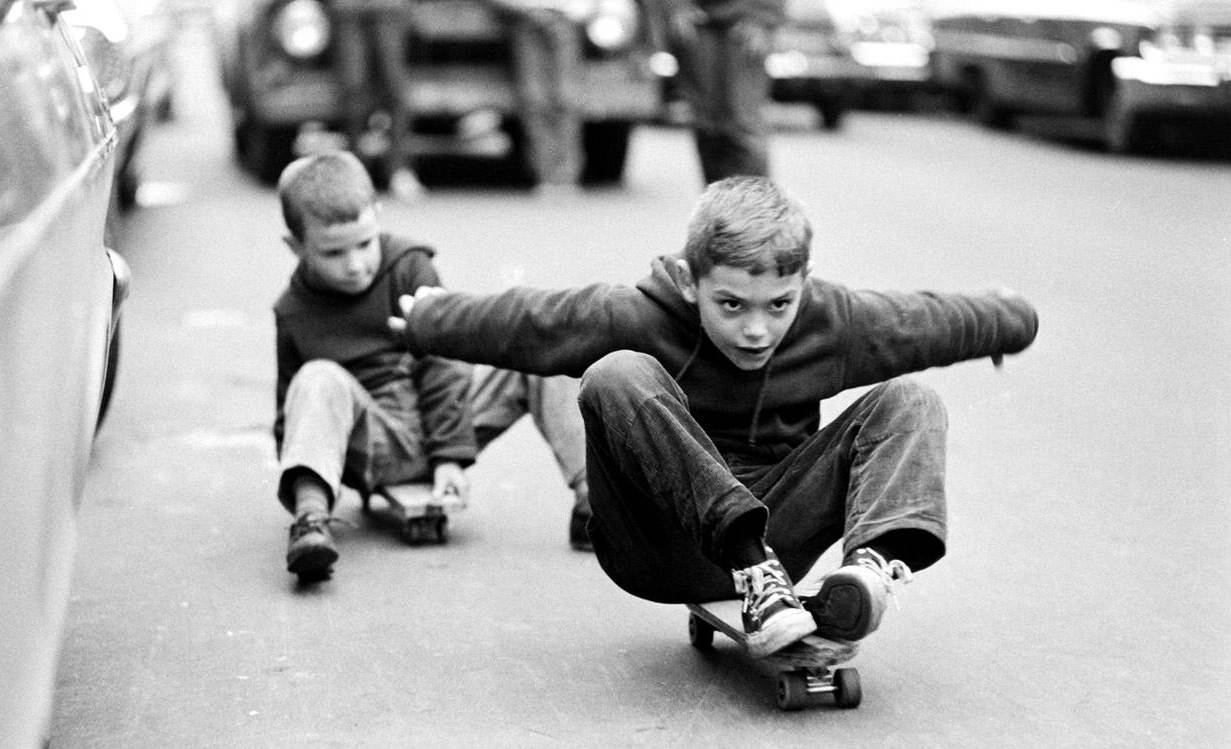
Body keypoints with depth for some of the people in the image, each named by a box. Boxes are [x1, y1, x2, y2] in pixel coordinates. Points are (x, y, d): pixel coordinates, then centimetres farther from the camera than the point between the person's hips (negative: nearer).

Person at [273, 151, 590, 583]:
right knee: (320, 381, -32)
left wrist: (451, 455, -12)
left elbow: (441, 365, -5)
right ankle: (310, 516, -53)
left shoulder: (409, 268, -2)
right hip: (375, 447, -1)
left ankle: (591, 499, -28)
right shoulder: (293, 313, 0)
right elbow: (291, 411, 10)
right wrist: (298, 488, -1)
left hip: (434, 425, 2)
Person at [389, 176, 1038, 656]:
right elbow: (520, 321, -4)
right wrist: (424, 321, 8)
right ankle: (752, 569, -40)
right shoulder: (637, 319, -15)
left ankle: (875, 561, -35)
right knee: (615, 375, -32)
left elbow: (933, 321, 11)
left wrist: (1013, 319, 27)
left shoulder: (834, 325, -5)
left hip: (768, 538, 3)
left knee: (908, 400, -7)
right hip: (660, 550, -3)